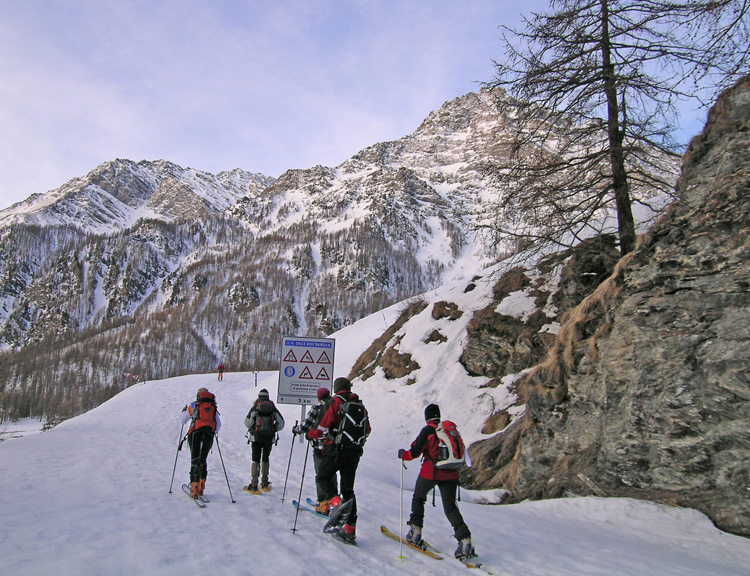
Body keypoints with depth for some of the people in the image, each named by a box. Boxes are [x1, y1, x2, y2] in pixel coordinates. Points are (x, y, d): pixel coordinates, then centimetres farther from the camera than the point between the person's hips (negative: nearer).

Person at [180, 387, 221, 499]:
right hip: (209, 434, 2)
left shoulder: (193, 405, 10)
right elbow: (219, 424, 15)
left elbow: (183, 421, 20)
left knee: (195, 460, 0)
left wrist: (184, 411, 40)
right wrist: (213, 432, 35)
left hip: (195, 433, -2)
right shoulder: (213, 407, 15)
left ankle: (195, 489, -9)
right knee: (203, 460, 15)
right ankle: (201, 487, 14)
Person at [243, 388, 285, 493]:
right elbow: (281, 423, 3)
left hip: (256, 437, -2)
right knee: (265, 459, 15)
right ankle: (264, 485, 20)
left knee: (256, 460, 3)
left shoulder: (255, 407, 0)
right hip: (269, 438, 2)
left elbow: (247, 422, -6)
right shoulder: (273, 407, 6)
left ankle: (254, 486, -3)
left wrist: (252, 429, 11)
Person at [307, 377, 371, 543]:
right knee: (348, 487, 10)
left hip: (336, 450, -6)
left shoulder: (335, 403, -8)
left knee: (323, 477, 12)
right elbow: (367, 431, 16)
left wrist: (311, 434, 6)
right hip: (355, 453, 6)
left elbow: (323, 427, -13)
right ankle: (349, 529, 8)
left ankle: (335, 501, -15)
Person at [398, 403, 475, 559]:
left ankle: (415, 532, 16)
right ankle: (465, 539, -8)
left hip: (430, 472, -4)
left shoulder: (428, 430, -7)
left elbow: (415, 452, -8)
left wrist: (402, 454, 11)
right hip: (450, 474, 4)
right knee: (450, 508, 9)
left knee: (418, 498, 20)